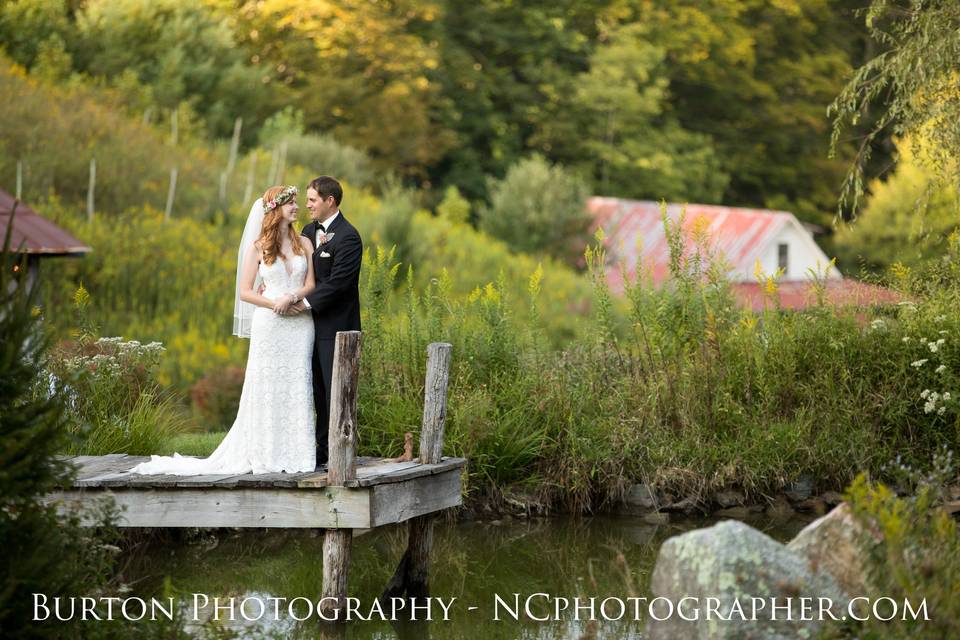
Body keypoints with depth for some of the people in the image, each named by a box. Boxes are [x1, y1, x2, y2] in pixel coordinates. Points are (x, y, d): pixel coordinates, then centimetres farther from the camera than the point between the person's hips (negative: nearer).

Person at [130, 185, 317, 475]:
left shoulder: (304, 244, 9)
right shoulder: (258, 246, 4)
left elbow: (311, 284, 3)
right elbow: (245, 291, 2)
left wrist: (291, 298, -17)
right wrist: (274, 304, -13)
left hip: (300, 325, 2)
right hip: (268, 324, -2)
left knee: (297, 386, -1)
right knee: (265, 388, -2)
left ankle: (295, 454, 3)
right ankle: (265, 455, 3)